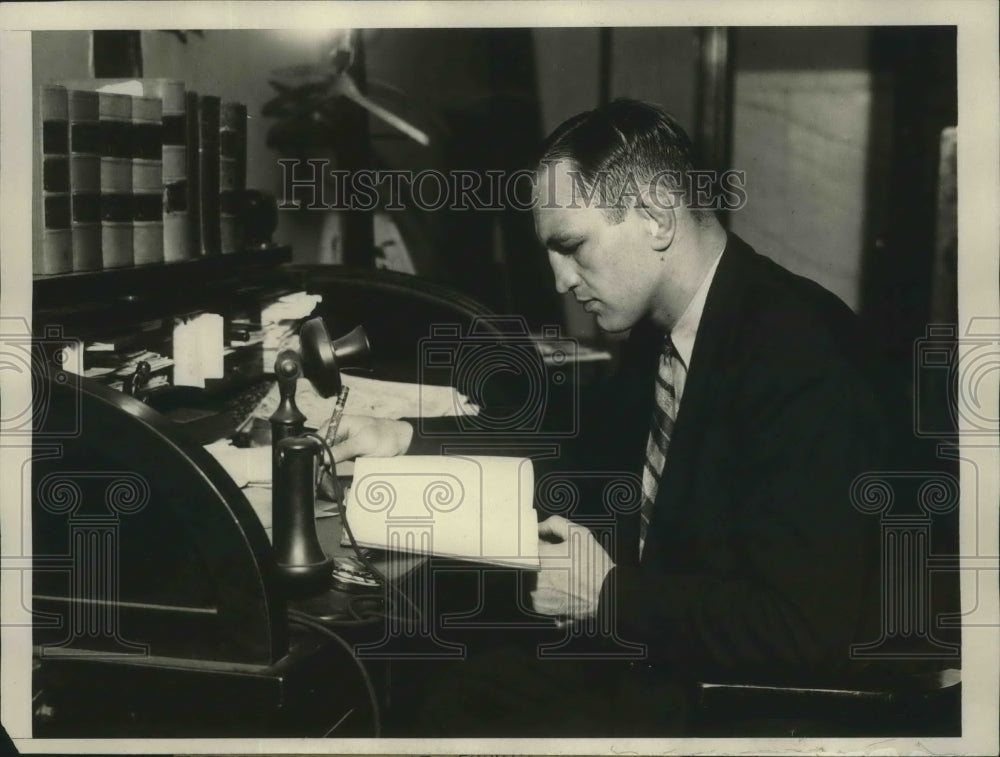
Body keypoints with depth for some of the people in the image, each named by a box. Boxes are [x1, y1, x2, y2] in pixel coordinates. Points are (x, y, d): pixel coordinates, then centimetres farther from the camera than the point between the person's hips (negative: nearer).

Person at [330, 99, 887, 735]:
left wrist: (610, 592, -22)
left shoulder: (801, 357, -25)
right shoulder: (661, 329, 2)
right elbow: (588, 448, 19)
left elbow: (808, 629, -27)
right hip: (649, 648, 8)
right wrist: (411, 443, 12)